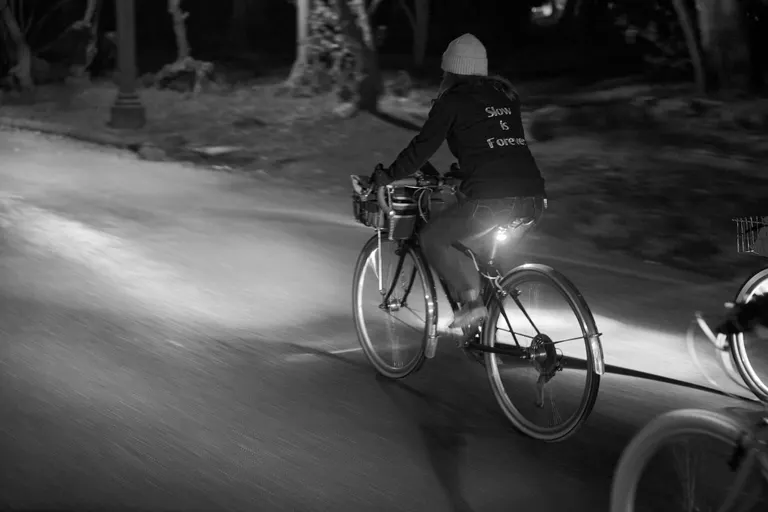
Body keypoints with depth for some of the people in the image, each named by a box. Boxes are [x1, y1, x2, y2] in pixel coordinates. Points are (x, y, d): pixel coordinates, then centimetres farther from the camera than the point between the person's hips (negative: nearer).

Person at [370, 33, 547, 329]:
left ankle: (471, 300, -6)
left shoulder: (452, 101, 3)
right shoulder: (506, 95, 22)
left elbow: (423, 146, 2)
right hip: (533, 199, 7)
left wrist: (388, 176, 16)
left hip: (491, 201, -7)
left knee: (432, 239, 9)